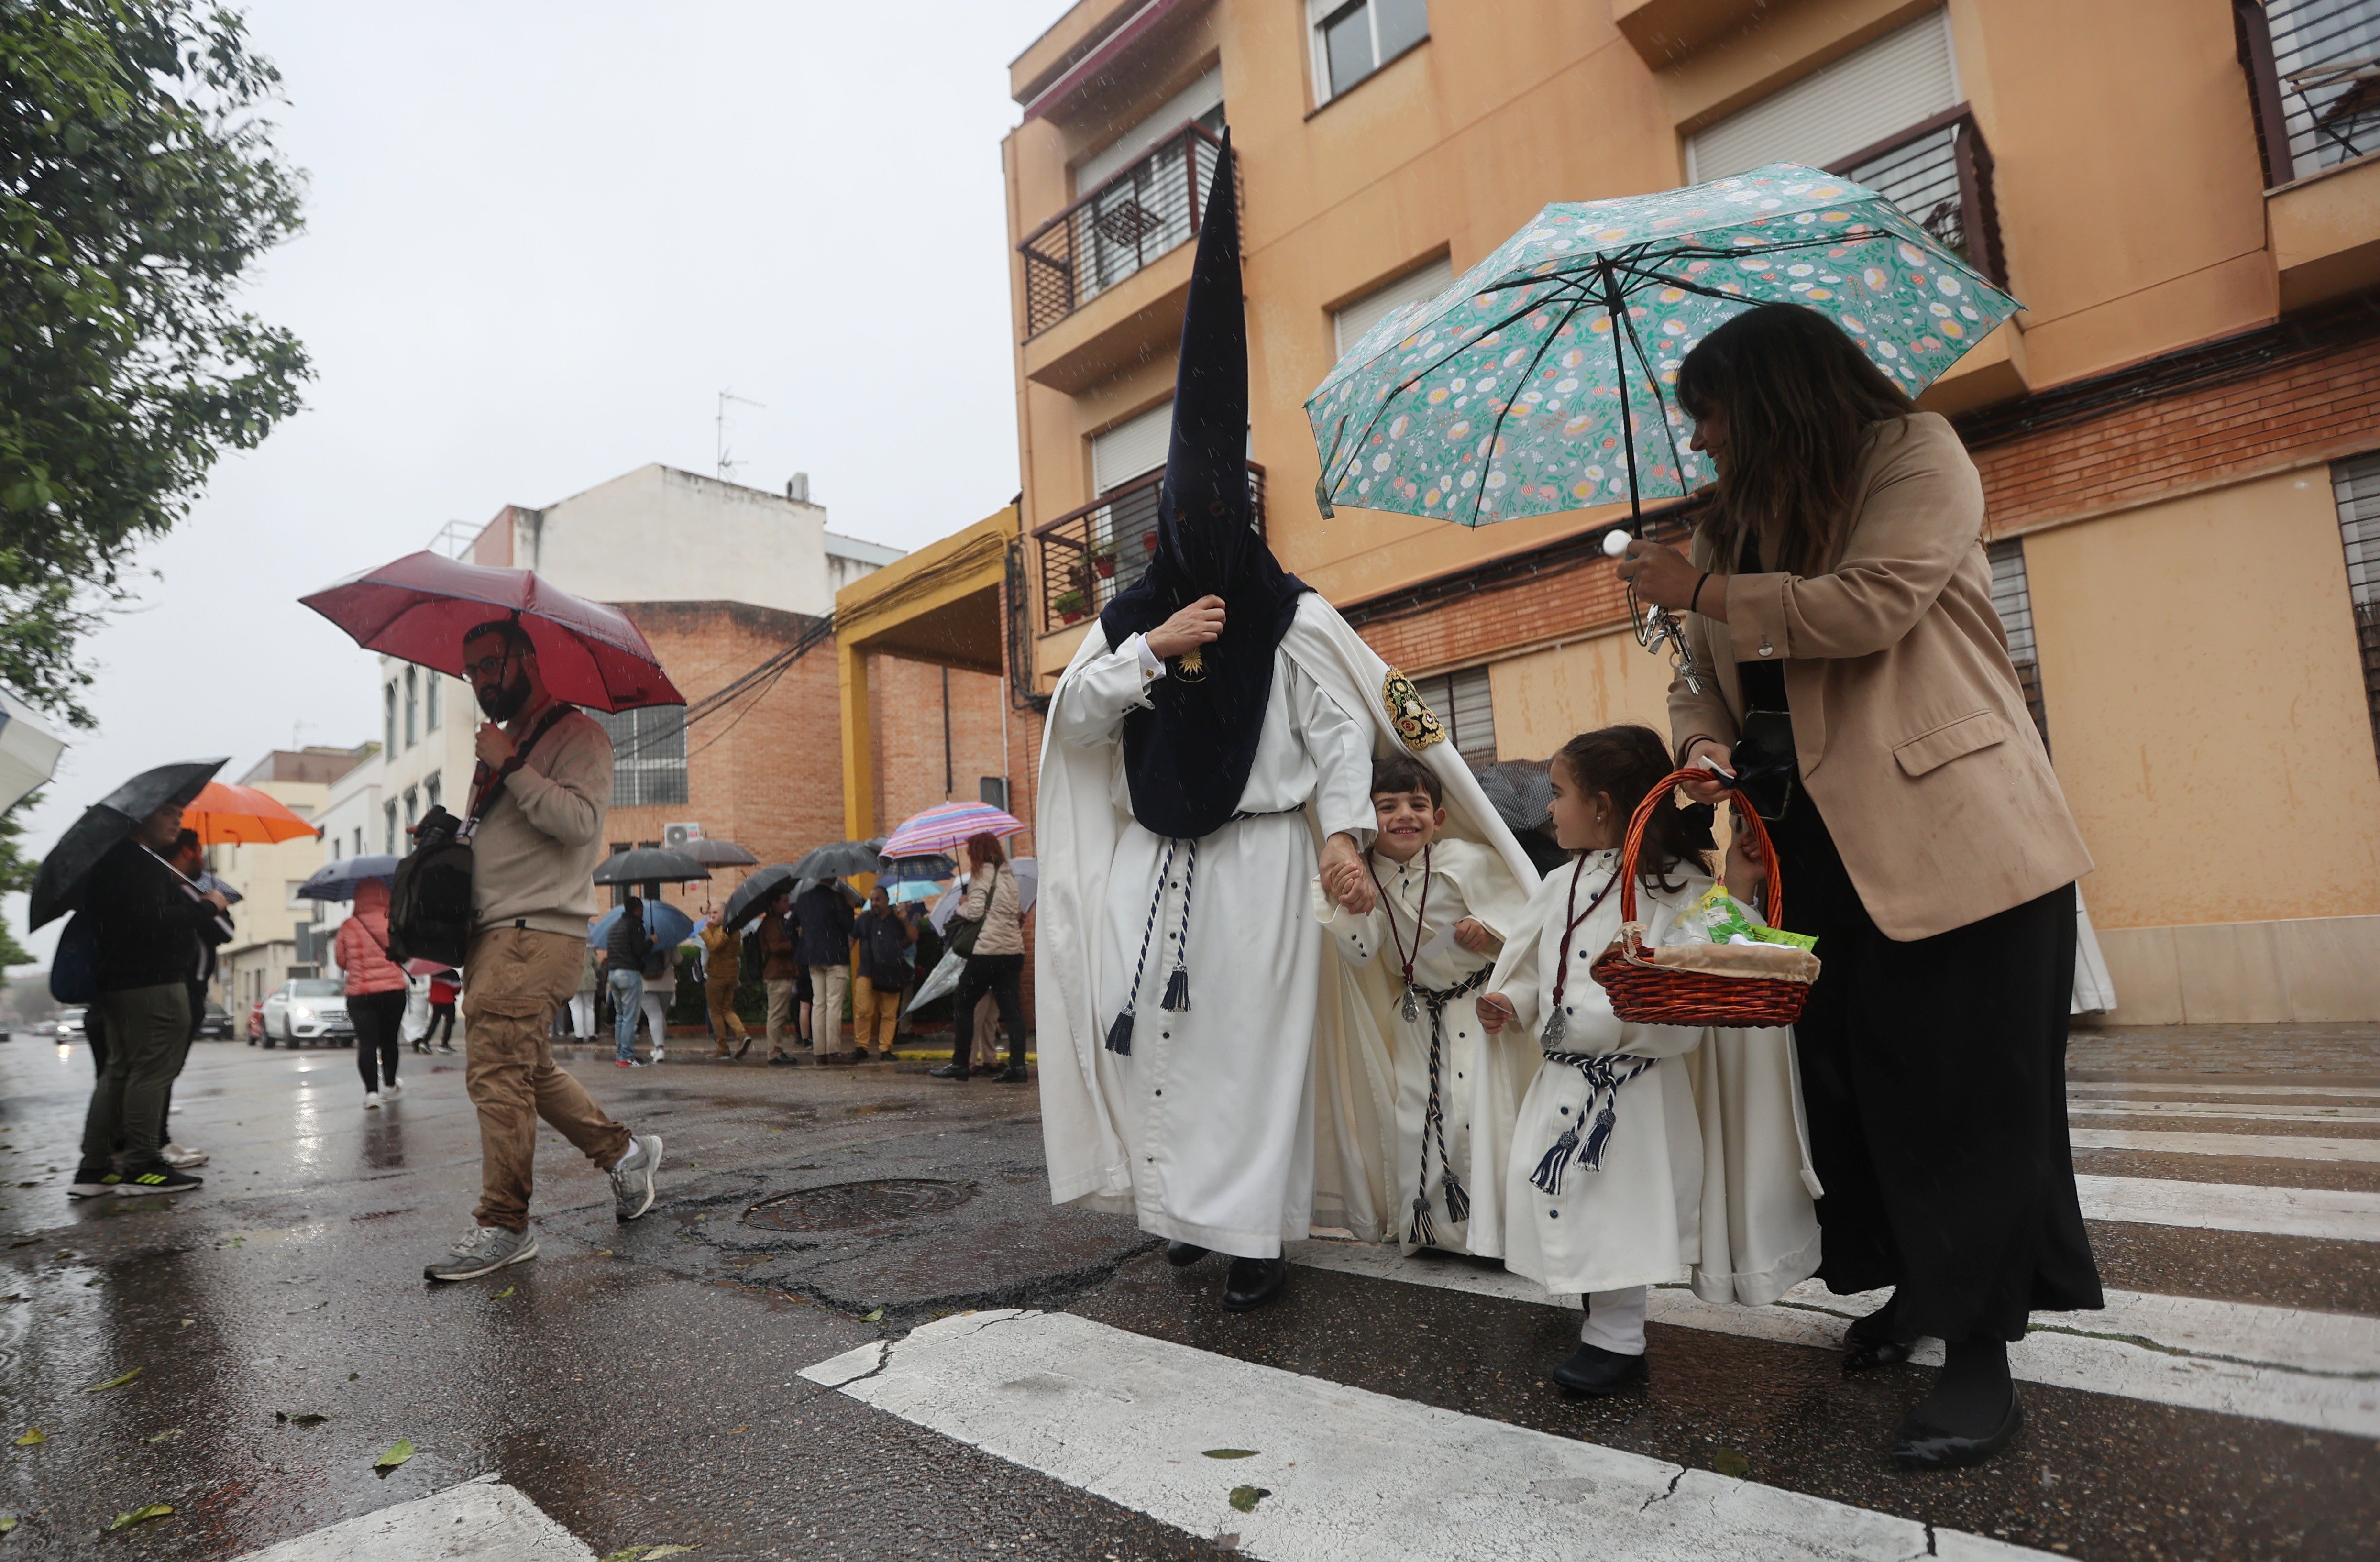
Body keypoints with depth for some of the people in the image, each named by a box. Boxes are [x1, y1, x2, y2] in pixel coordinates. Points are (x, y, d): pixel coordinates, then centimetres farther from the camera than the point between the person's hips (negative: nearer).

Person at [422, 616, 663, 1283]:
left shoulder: (576, 734, -4)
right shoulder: (502, 743, 24)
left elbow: (579, 819, -20)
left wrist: (509, 767, -17)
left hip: (538, 932, -10)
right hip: (491, 933, 10)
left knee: (498, 1074, -12)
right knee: (528, 1072, 12)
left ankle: (503, 1227, -5)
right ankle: (624, 1150, 24)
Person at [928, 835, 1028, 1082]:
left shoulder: (981, 872, -4)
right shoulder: (1008, 874, 17)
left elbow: (975, 912, -12)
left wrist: (962, 905, 8)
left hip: (988, 951, -7)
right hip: (1014, 950, 7)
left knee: (962, 1005, 5)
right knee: (1012, 1009, 4)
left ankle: (959, 1064, 7)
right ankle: (1018, 1066, -1)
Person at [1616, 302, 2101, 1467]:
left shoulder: (1916, 456, -2)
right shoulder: (1741, 522, 17)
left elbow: (1868, 607, -18)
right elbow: (1704, 672, 13)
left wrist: (1698, 591, -9)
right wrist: (1706, 745, -9)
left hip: (1952, 832, -7)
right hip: (1818, 842, 7)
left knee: (1966, 1088, -2)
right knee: (1853, 1081, 11)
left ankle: (1981, 1349, 8)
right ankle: (1915, 1289, 28)